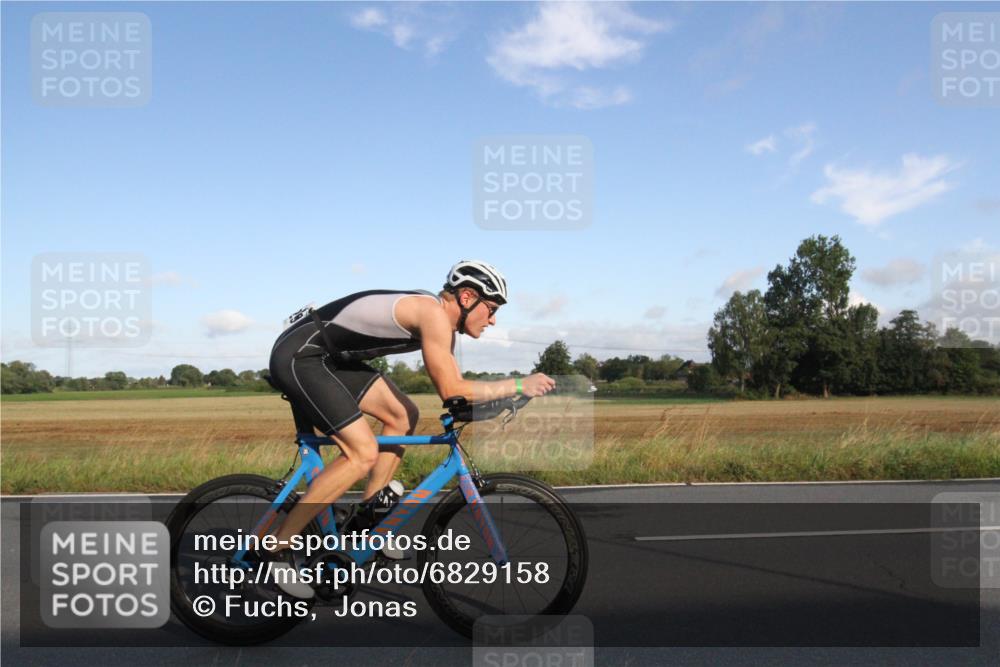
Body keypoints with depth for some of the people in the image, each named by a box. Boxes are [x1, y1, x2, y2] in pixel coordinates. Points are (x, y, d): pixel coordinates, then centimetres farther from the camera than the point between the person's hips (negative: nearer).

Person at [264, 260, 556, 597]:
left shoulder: (441, 321, 10)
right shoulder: (434, 313, -19)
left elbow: (452, 388, 15)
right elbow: (452, 390, -23)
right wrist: (518, 385, -17)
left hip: (328, 357, 10)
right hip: (297, 356, -10)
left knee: (403, 416, 8)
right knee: (363, 453, -15)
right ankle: (277, 548, -6)